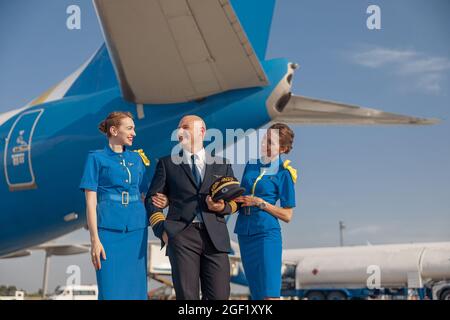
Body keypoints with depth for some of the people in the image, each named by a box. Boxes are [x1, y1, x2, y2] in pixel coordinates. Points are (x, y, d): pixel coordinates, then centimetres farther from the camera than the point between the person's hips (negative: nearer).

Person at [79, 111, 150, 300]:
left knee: (136, 290, 4)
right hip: (109, 230, -4)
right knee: (111, 292, -5)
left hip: (137, 230, 4)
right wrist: (95, 239, -12)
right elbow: (91, 202, -4)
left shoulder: (137, 159, 14)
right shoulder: (96, 158, 1)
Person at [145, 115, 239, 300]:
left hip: (215, 236, 1)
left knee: (219, 296, -3)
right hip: (182, 235, -1)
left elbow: (235, 201, 19)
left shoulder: (222, 165, 17)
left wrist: (223, 207, -4)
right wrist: (161, 229, -3)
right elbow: (152, 199, 13)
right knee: (187, 296, -4)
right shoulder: (167, 163, 14)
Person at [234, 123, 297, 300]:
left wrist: (259, 202, -13)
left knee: (269, 292, -11)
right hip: (245, 231, 6)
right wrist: (236, 199, -2)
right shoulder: (251, 164, 10)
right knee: (256, 291, 9)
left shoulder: (283, 174, -6)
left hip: (266, 233, -6)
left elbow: (287, 215, -5)